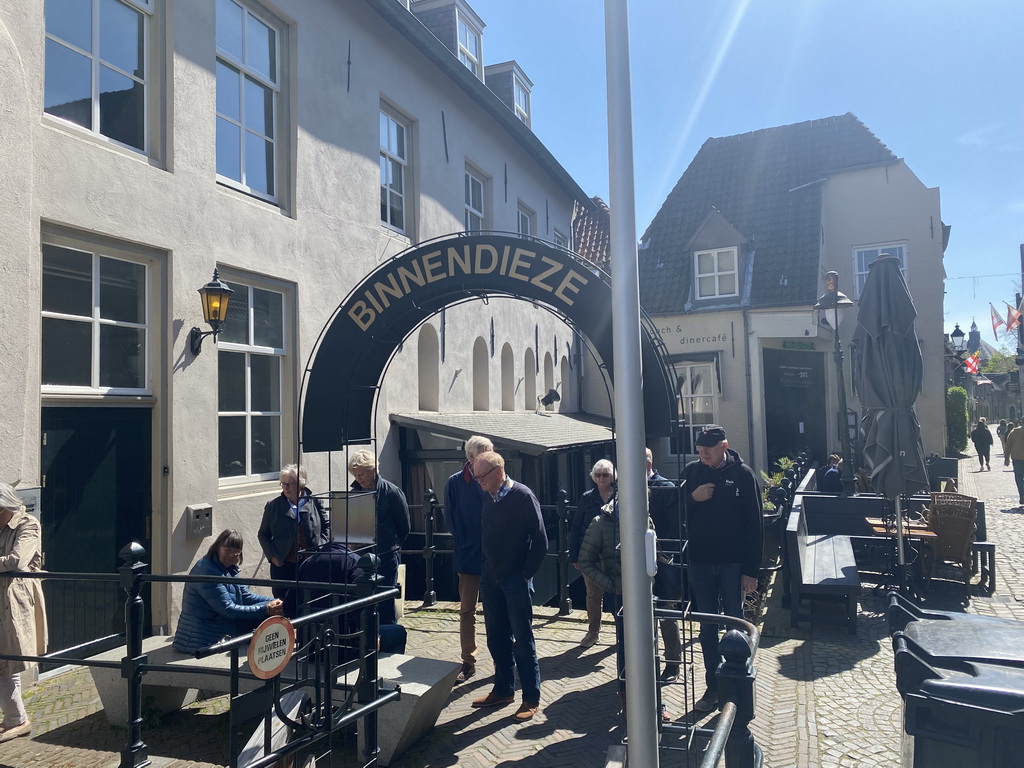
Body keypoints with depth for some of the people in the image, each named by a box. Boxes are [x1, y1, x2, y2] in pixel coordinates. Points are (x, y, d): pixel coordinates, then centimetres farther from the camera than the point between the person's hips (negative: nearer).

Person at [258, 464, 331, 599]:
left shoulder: (314, 502, 1)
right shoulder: (273, 506, 2)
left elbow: (327, 525, 11)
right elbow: (263, 534, 10)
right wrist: (272, 556, -1)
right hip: (283, 566, 0)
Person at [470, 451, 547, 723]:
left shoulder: (523, 496, -14)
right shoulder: (487, 497, 4)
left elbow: (540, 540, -14)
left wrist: (526, 574, -12)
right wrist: (486, 570, 8)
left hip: (516, 580, -6)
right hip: (491, 578, 6)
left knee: (523, 640, 1)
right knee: (496, 638, 14)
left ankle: (531, 699, 13)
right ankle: (503, 690, 28)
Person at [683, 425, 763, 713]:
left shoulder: (742, 474, -8)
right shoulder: (691, 471, 0)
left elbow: (754, 524, -7)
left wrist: (751, 569, -10)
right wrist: (692, 497, -16)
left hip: (733, 564, -3)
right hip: (700, 562, 3)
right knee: (707, 627, 10)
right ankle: (713, 686, 22)